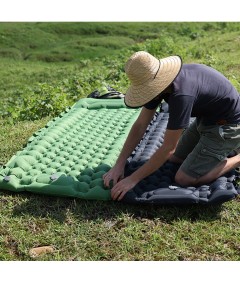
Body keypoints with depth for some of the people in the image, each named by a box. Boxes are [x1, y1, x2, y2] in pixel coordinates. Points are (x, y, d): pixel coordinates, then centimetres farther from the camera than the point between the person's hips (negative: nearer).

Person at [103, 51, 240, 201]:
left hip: (227, 124, -8)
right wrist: (119, 165, -8)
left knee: (184, 179, -11)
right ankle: (226, 147, 23)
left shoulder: (181, 94, -37)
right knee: (174, 159, 15)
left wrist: (133, 179, -24)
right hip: (206, 118, 9)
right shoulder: (161, 81, -10)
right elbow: (140, 125, -5)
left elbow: (168, 147, -30)